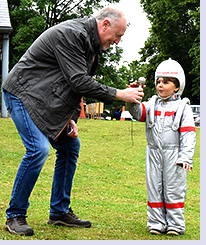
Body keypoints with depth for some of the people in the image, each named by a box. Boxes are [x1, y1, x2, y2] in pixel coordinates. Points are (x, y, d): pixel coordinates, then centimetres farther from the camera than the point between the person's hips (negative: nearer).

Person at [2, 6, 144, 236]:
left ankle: (60, 212, 16)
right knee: (38, 149, -22)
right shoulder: (71, 35, -22)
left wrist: (72, 118, 4)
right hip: (22, 93, -10)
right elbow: (79, 82, -27)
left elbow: (78, 82, 16)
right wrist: (120, 95, -22)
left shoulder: (91, 44, 10)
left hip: (47, 100, 11)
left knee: (70, 146, 8)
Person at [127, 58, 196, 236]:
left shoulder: (182, 107, 0)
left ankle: (175, 224, 10)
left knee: (174, 189, 1)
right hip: (154, 153, 4)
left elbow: (188, 133, -5)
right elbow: (138, 113, -6)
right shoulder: (152, 104, 10)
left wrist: (186, 157, -15)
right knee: (154, 188, 6)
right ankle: (157, 223, 15)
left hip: (174, 153, -3)